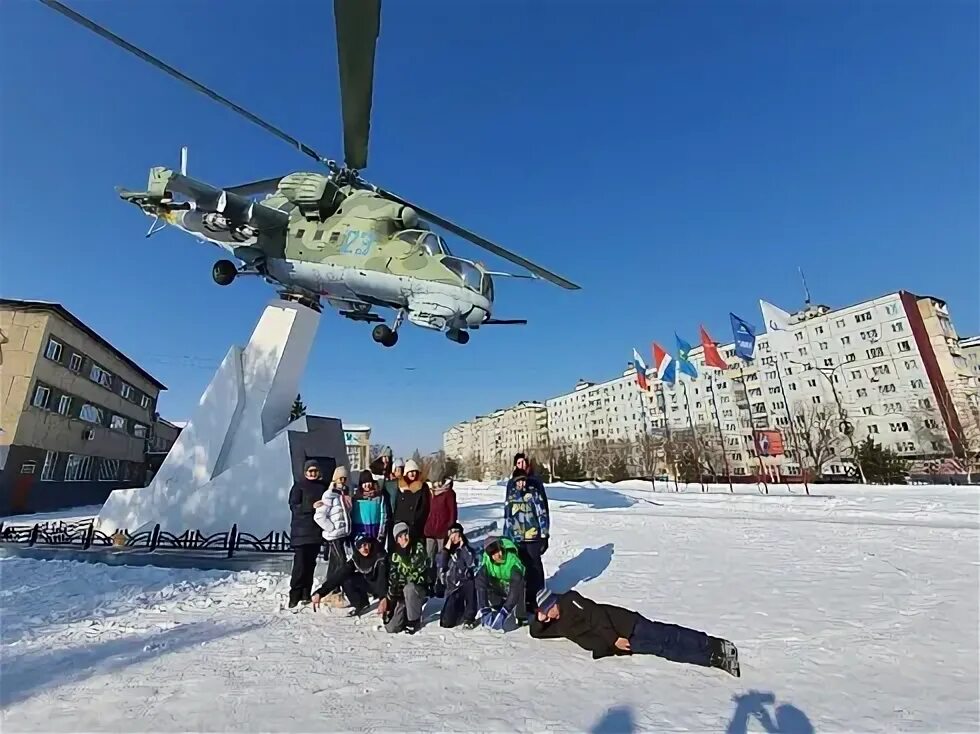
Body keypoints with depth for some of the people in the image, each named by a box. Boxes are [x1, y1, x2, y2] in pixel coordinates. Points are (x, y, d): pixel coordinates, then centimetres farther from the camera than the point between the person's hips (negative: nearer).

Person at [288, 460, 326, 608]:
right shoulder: (299, 486, -2)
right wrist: (312, 506, -20)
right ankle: (294, 595, 3)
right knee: (300, 564, -7)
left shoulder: (322, 486, 11)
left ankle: (306, 594, 18)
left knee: (310, 564, 9)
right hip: (301, 531, -4)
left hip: (316, 531, 5)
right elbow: (294, 506, -9)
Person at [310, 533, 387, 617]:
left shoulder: (380, 556, -30)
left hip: (381, 586, -5)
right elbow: (339, 573, -21)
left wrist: (383, 598, -58)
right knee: (344, 578, -13)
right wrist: (320, 592, -30)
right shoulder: (356, 558, -15)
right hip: (368, 583, 5)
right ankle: (360, 605, 0)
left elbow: (382, 578, -42)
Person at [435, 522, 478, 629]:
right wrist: (447, 548, -15)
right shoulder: (444, 550, 5)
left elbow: (471, 564, -18)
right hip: (452, 588, 1)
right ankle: (459, 609, 23)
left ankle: (469, 617, -14)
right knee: (446, 623, -11)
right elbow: (440, 566, -12)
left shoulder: (467, 549, 1)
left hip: (465, 584, -1)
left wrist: (462, 547, -14)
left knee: (470, 584, -36)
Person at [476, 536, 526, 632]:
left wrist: (505, 610, -40)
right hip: (497, 589, 2)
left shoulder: (513, 561, -35)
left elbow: (515, 588, -36)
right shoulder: (486, 562, -27)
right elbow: (481, 585, -30)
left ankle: (520, 617, -10)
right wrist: (483, 609, -37)